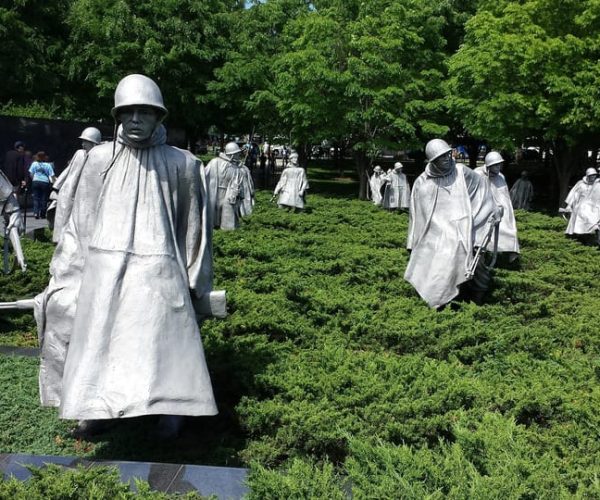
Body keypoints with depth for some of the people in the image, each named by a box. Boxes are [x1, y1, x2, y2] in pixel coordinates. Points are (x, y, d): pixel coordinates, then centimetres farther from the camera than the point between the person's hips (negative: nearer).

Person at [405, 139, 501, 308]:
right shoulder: (422, 183, 0)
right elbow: (416, 214, 9)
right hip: (436, 238, 0)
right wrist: (414, 244, 11)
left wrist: (493, 211, 25)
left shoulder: (461, 172, 0)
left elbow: (481, 186, 17)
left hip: (462, 235, 1)